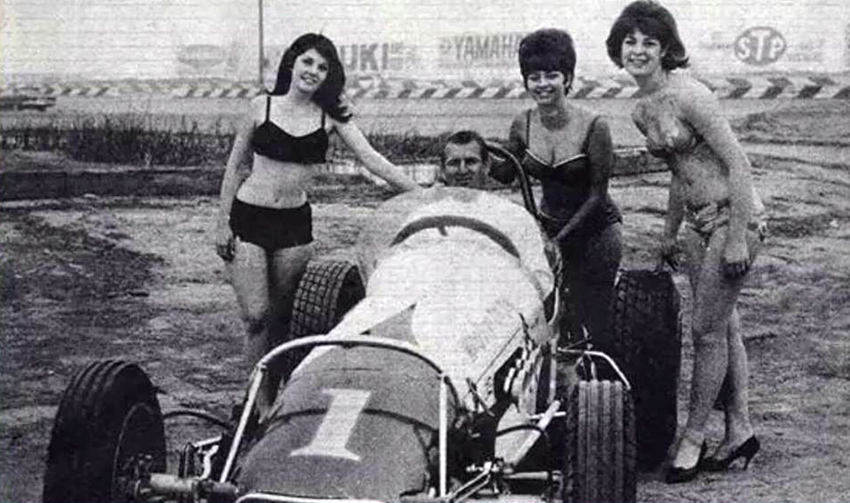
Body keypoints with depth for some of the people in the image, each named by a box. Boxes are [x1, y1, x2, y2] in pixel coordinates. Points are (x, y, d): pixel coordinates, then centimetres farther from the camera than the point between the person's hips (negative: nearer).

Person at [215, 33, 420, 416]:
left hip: (295, 224, 2)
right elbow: (235, 166, 5)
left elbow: (371, 159, -3)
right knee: (256, 316, -6)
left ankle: (274, 399, 17)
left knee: (283, 317, 5)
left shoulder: (330, 116, 3)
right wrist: (222, 223, 2)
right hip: (248, 217, -2)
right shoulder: (262, 106, 0)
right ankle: (260, 406, 3)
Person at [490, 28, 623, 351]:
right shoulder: (523, 125, -4)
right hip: (549, 226, 4)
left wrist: (560, 238, -16)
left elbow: (597, 195, -13)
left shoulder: (592, 127, -17)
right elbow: (506, 175, 11)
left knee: (592, 330, -2)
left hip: (594, 230, -4)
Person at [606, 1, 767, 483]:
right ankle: (740, 431, 24)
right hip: (697, 221, 9)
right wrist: (670, 236, 25)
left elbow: (738, 163, -20)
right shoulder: (642, 112, 8)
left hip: (734, 217, -8)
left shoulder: (688, 95, -18)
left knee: (707, 330, -2)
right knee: (724, 326, 13)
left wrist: (736, 240, -21)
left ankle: (693, 439, 11)